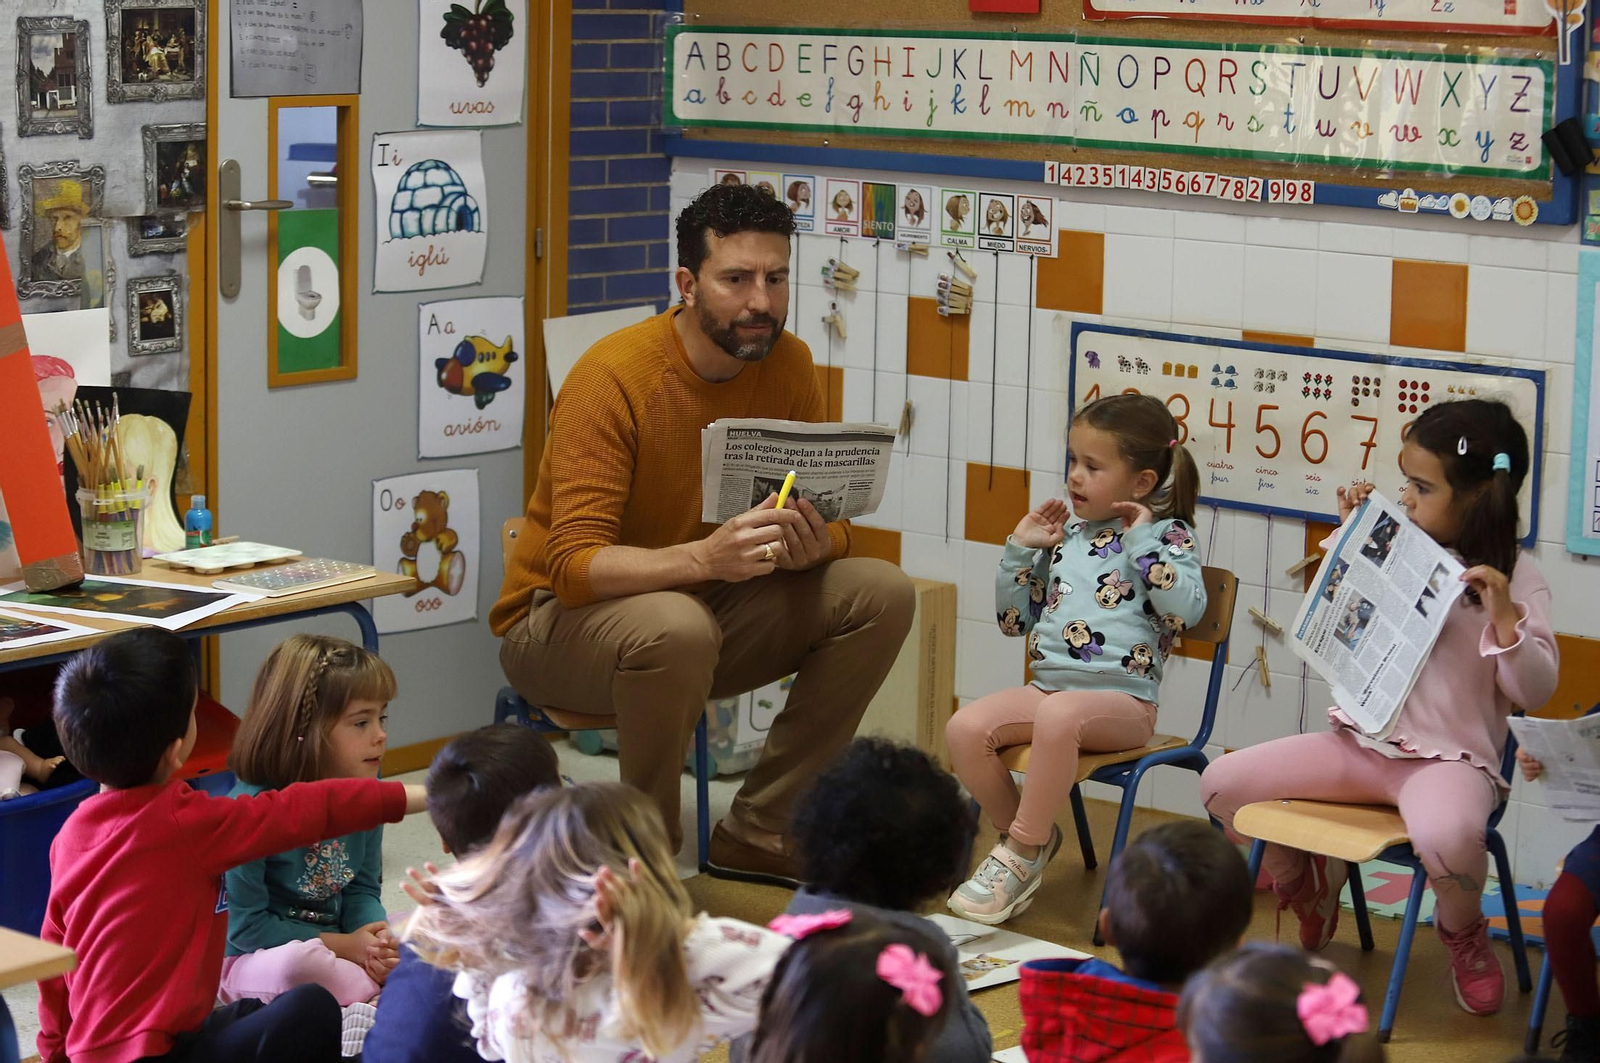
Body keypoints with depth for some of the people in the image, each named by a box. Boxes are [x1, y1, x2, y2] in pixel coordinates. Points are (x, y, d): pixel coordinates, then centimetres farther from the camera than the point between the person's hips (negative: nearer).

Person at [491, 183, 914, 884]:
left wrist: (811, 544, -26)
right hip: (559, 620, -6)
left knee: (881, 593, -12)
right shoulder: (613, 377, -23)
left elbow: (830, 526, 0)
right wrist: (706, 557, -46)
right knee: (675, 627, -39)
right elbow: (574, 565, -29)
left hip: (702, 605, 6)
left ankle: (759, 833, -4)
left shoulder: (788, 366, -5)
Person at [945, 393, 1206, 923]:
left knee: (1058, 715, -38)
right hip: (1047, 688, 6)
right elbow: (1014, 619, 23)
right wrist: (1020, 549, 12)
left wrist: (1142, 540, -14)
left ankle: (1024, 850, -22)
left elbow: (1187, 609, -17)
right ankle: (1025, 834, 3)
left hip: (1122, 700, -6)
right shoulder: (1064, 539, 18)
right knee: (965, 728, -18)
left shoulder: (1167, 535, 2)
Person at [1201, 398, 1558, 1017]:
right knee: (1221, 784, -4)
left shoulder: (1515, 578, -7)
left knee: (1446, 835, -41)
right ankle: (1306, 884, 22)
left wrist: (1504, 617, -26)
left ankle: (1463, 932, -4)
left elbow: (1534, 691, -11)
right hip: (1361, 742, 6)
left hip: (1449, 758, -6)